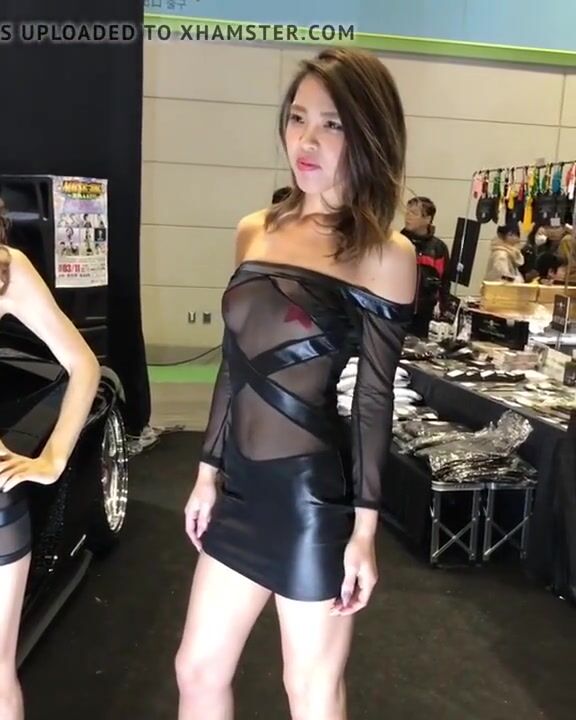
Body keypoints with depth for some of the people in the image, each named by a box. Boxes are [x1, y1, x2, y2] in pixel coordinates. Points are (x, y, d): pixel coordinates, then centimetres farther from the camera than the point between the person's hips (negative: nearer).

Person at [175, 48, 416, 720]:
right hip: (243, 485, 6)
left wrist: (365, 531, -9)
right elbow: (236, 365, 10)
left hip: (315, 493, -6)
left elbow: (374, 400, -10)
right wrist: (208, 472, 12)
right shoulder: (254, 232, 6)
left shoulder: (384, 255, -10)